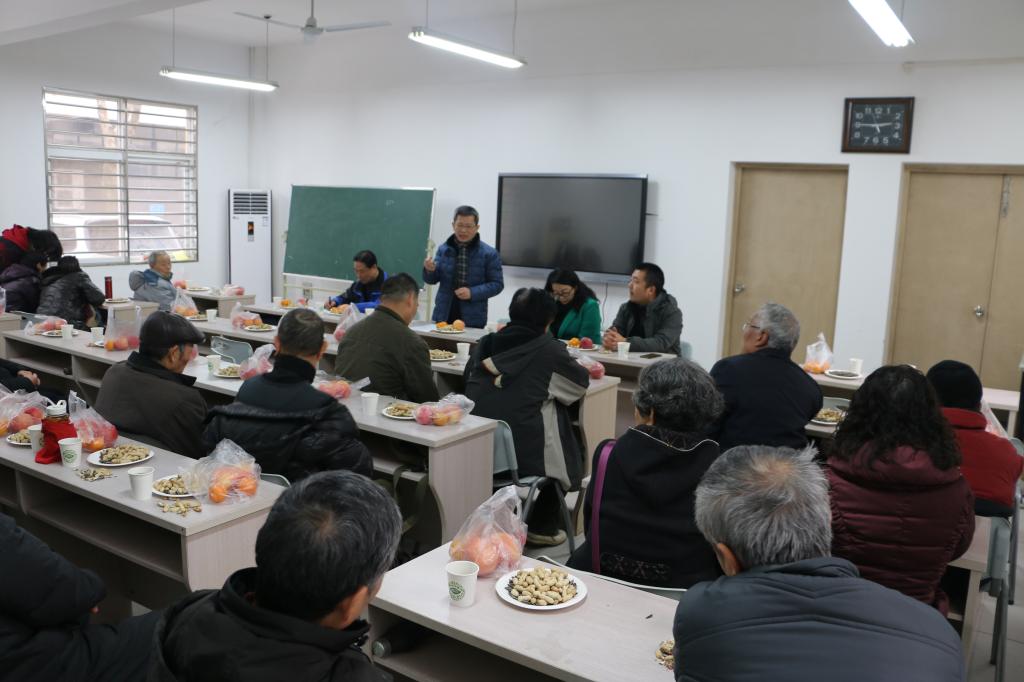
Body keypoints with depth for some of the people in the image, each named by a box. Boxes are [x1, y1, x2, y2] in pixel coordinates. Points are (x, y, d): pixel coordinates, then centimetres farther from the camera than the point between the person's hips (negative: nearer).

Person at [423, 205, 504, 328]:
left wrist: (472, 293, -18)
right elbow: (432, 280, 8)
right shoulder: (444, 249, 7)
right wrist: (430, 270, -16)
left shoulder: (489, 253, -3)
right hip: (443, 315, 3)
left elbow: (497, 284, -4)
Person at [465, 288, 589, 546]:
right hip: (524, 453, -4)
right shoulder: (550, 350, -6)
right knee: (568, 450, 22)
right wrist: (582, 367, 31)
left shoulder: (486, 344, 5)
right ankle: (542, 527, 28)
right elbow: (582, 381, 9)